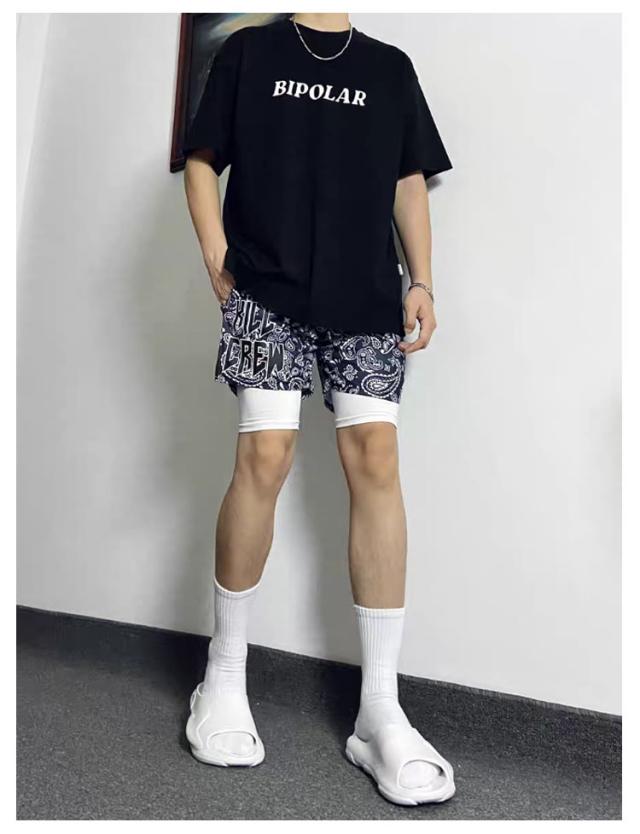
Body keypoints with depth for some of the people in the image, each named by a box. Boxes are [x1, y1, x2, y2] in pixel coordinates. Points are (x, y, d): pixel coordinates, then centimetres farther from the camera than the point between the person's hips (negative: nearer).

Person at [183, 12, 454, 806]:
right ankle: (224, 678, 6)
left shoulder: (390, 67, 21)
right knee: (265, 454, -15)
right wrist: (218, 259, -3)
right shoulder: (248, 50, 16)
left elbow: (410, 183, 18)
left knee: (376, 456, -11)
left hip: (367, 294, 2)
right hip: (266, 290, -2)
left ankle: (380, 712, -2)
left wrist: (421, 279, 4)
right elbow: (202, 162, 12)